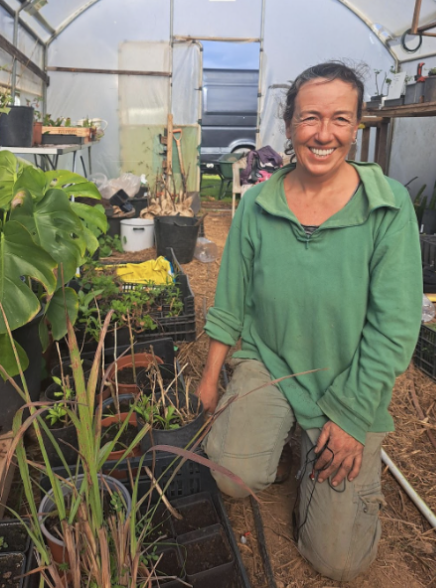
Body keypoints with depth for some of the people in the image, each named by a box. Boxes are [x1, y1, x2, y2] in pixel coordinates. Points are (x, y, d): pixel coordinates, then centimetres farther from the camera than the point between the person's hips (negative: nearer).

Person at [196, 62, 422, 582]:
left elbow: (394, 326, -14)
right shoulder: (257, 205, -7)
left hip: (351, 386, -1)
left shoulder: (389, 207, -14)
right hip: (268, 362, 2)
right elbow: (231, 301, 2)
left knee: (338, 558, 2)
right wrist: (211, 376, 5)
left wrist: (350, 417, -13)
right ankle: (281, 435, 13)